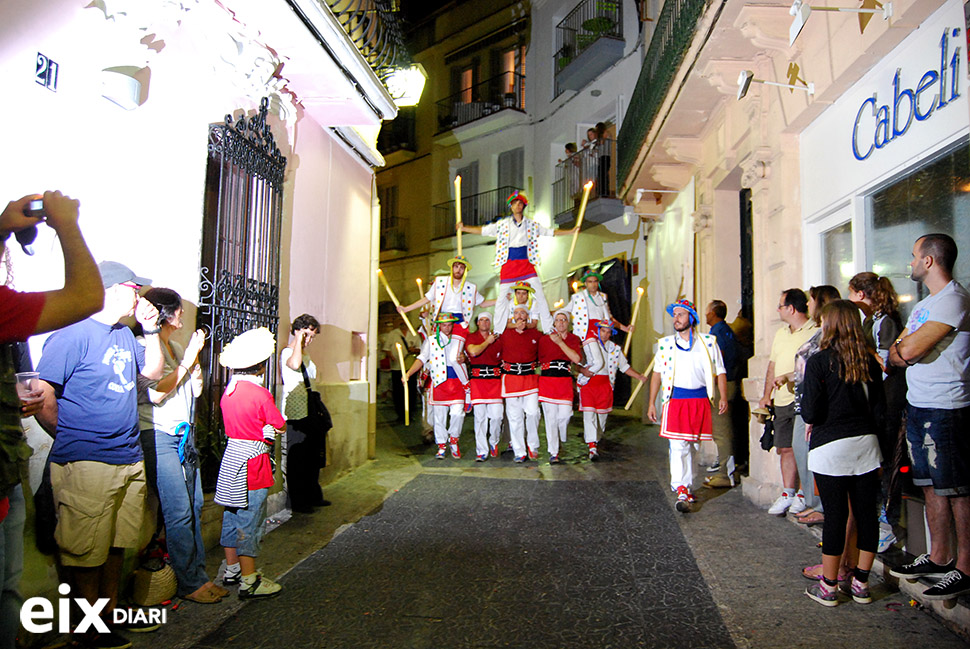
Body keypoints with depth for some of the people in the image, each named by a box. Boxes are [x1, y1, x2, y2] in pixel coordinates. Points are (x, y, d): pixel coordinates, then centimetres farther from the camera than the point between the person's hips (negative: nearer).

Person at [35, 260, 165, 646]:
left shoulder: (124, 335, 11)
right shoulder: (73, 335, -14)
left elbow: (153, 372, 23)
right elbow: (43, 399, -15)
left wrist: (151, 330, 10)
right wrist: (74, 441, -3)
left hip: (130, 461, 8)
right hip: (87, 467, -8)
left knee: (117, 544, 17)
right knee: (87, 552, 5)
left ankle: (111, 614, 32)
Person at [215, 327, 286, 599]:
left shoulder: (228, 390, 5)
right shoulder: (260, 393, -17)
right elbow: (279, 426, -9)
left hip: (231, 454, 8)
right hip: (253, 458, -8)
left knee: (232, 513, 17)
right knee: (250, 518, -2)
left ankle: (232, 569, 30)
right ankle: (249, 580, 4)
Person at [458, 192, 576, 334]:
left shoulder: (532, 225, 9)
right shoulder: (502, 224, 6)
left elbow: (551, 232, 15)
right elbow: (482, 230, 8)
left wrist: (571, 231, 9)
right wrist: (464, 228, -3)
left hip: (526, 265, 1)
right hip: (508, 265, -1)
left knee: (540, 296, -4)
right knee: (502, 298, -1)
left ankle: (549, 330, 5)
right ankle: (497, 333, 11)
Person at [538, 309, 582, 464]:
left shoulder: (574, 339, 8)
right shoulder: (545, 339, 7)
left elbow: (577, 359, -8)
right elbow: (540, 360, 14)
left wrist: (560, 342, -9)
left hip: (565, 381, 1)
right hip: (547, 380, -1)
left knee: (565, 415, -9)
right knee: (550, 416, -4)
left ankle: (559, 438, 23)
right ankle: (553, 452, 4)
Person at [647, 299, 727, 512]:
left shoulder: (708, 342, 7)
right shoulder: (666, 343, 9)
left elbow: (719, 372, 6)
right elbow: (657, 373, 11)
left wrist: (723, 397, -6)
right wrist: (652, 402, 7)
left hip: (700, 399, 1)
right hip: (675, 399, -1)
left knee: (691, 446, 10)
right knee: (678, 446, -8)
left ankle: (687, 485, 23)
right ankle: (682, 491, -8)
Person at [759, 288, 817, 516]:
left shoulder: (815, 332, -6)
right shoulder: (781, 333, 19)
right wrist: (767, 394, 17)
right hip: (782, 401, 7)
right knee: (785, 448, 9)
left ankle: (803, 494, 7)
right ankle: (787, 493, 17)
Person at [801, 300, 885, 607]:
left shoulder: (819, 362, -12)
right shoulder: (869, 361, 3)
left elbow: (810, 413, -14)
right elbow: (879, 409, 7)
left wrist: (815, 421, 8)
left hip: (831, 447, -4)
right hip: (866, 444, 5)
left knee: (835, 515, 2)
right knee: (866, 512, 11)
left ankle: (828, 587, 13)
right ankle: (860, 583, 22)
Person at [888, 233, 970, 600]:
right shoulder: (924, 305, 19)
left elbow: (909, 351, -18)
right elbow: (895, 356, 19)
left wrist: (903, 347, 2)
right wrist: (906, 350, -2)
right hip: (918, 406, 9)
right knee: (931, 486, 14)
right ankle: (938, 558, 23)